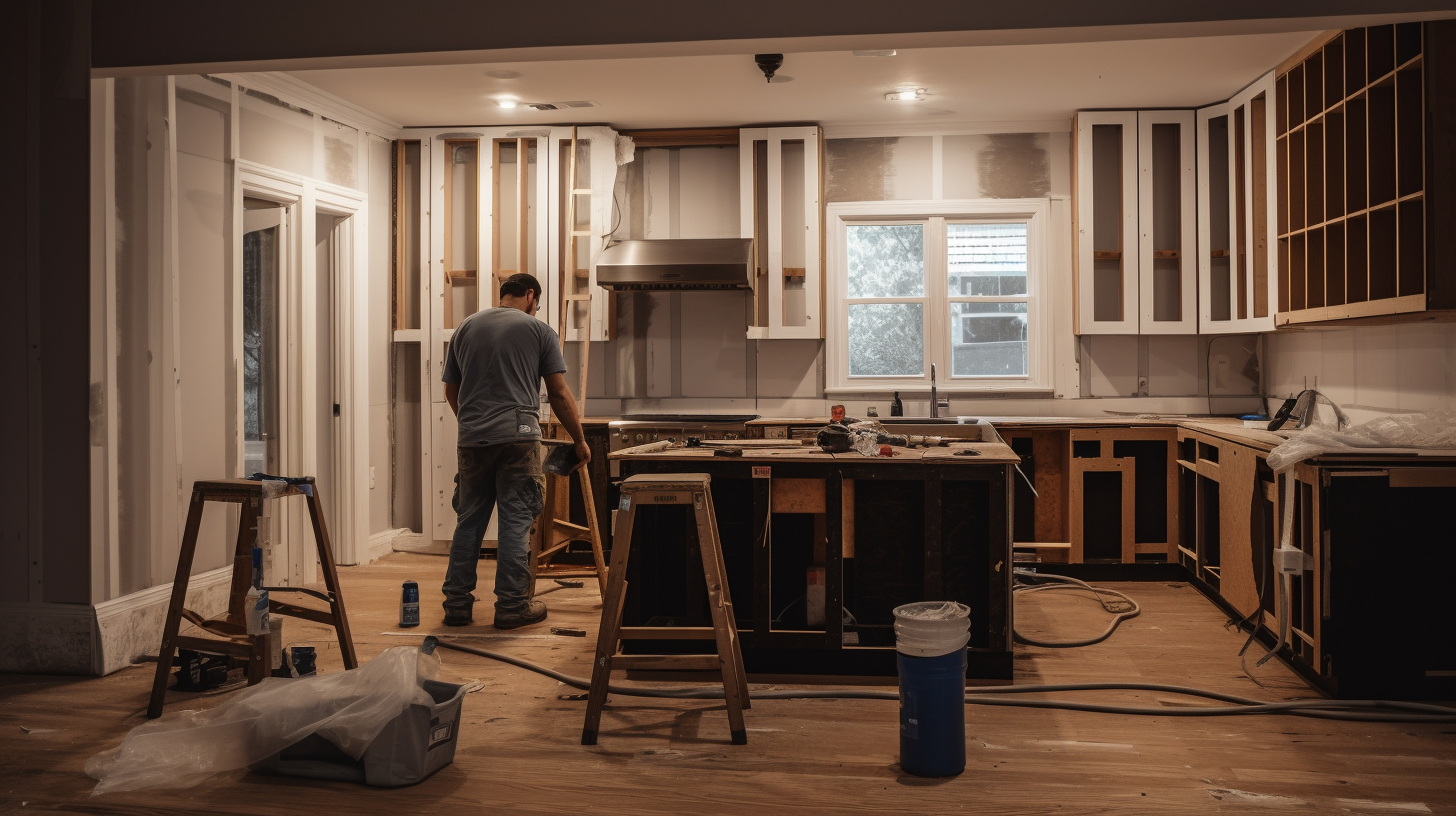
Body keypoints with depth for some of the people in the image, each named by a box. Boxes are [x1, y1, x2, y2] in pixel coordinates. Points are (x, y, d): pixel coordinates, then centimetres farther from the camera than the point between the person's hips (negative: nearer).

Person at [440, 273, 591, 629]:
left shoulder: (465, 328, 16)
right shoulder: (538, 329, 4)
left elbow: (450, 390, 21)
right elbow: (559, 393, 2)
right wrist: (580, 440, 11)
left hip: (471, 439, 4)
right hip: (517, 436, -4)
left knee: (469, 522, 11)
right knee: (516, 522, 1)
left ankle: (457, 604, 15)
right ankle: (512, 605, 3)